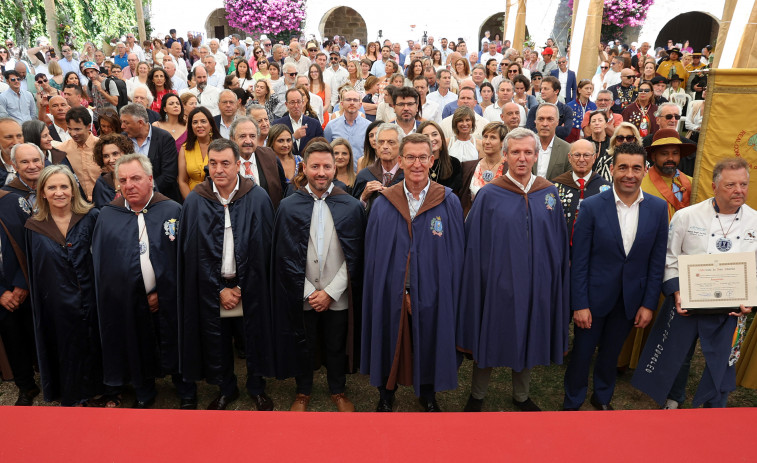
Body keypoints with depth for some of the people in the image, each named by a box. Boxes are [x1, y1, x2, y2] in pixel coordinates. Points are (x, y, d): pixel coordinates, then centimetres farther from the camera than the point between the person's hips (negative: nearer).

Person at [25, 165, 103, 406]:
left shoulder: (91, 217, -7)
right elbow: (33, 273, 5)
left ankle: (99, 390, 36)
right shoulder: (34, 227, -2)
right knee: (66, 351, 16)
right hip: (56, 305, 1)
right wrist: (37, 306, 5)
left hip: (90, 300, -1)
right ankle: (72, 398, 37)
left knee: (93, 348, 13)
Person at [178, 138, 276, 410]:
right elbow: (195, 252, -2)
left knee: (255, 335, 10)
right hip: (211, 287, 1)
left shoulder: (258, 198, -9)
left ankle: (257, 387, 35)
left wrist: (240, 288, -7)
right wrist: (220, 289, -5)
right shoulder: (195, 201, -5)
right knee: (217, 339, 12)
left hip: (250, 285, -1)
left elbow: (261, 249, -6)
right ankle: (226, 388, 37)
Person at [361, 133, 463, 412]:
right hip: (391, 293, 1)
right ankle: (386, 395, 41)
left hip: (432, 294, 0)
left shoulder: (449, 203, -5)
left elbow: (455, 253, -4)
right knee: (390, 345, 15)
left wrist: (448, 293, -7)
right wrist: (397, 292, -4)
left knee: (429, 345, 15)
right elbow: (373, 254, 1)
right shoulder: (383, 204, -1)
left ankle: (428, 394, 43)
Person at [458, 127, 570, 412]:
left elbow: (558, 244, 6)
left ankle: (521, 395, 40)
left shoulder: (549, 194, 2)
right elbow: (474, 245, -5)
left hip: (536, 283, 3)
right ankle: (477, 395, 34)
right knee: (489, 340, 11)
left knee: (528, 339, 17)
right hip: (498, 282, -3)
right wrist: (478, 280, -7)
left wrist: (555, 280, 4)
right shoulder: (488, 195, -7)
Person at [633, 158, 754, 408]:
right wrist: (677, 292, -13)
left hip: (731, 311, 2)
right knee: (675, 356, 13)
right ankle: (673, 401, 41)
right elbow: (669, 259, -3)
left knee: (722, 364, 14)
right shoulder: (686, 216, -6)